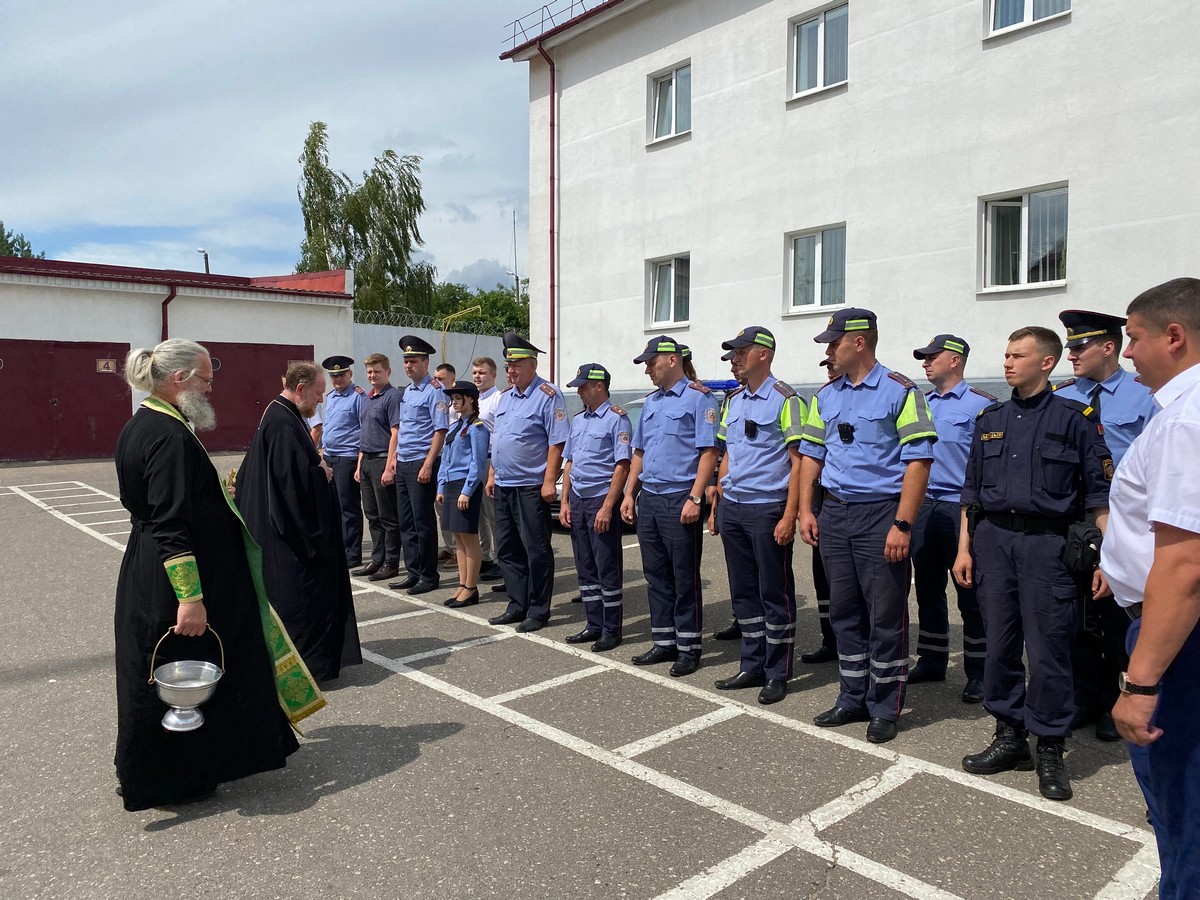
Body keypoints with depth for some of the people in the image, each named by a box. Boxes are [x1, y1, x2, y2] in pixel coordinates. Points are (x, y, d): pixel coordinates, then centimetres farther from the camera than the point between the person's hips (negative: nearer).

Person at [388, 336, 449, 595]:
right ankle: (414, 572, 21)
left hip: (421, 464, -9)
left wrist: (427, 466, -21)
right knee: (405, 522, 12)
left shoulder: (433, 391, -10)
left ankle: (429, 576, 8)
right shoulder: (407, 391, 16)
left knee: (423, 522, -2)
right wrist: (397, 457, 16)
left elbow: (441, 430, -16)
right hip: (403, 464, 9)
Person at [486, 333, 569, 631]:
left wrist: (549, 482, -20)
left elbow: (557, 442, -16)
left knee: (536, 551, 1)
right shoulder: (506, 396, 15)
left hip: (531, 487, -8)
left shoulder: (547, 396, -10)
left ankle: (538, 611, 12)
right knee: (507, 550, 14)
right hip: (503, 486, 9)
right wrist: (492, 475, 16)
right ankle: (517, 606, 25)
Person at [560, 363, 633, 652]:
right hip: (577, 500, 8)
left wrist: (607, 507, -20)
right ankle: (594, 625, 22)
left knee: (608, 568, -1)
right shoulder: (578, 420, 15)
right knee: (585, 568, 12)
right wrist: (565, 502, 10)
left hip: (602, 500, -8)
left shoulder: (616, 419, -8)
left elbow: (622, 466, -14)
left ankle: (611, 630, 9)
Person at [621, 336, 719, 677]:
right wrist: (629, 494, 14)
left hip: (680, 500, -8)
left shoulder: (698, 398, -7)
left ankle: (688, 648, 11)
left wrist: (694, 498, -20)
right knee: (656, 576, 12)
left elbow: (709, 451, -13)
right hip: (649, 499, 8)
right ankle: (664, 643, 23)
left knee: (685, 578, 1)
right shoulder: (651, 401, 17)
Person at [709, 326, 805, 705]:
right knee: (743, 592, 13)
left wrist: (789, 516, -17)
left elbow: (798, 461, -11)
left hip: (767, 510, -7)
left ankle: (777, 674, 14)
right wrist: (718, 506, 15)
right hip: (732, 509, 7)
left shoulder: (784, 399, -8)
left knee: (774, 594, 3)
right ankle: (752, 666, 25)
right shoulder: (734, 400, 14)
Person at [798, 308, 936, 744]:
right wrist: (805, 510, 7)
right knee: (844, 611, 13)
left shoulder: (899, 391, -7)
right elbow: (812, 454, 16)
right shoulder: (826, 395, 11)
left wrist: (902, 525, -17)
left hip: (881, 513, -6)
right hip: (834, 514, 6)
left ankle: (885, 709, 17)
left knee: (886, 616, 3)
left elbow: (918, 461, -11)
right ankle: (852, 699, 27)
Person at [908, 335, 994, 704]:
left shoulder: (980, 404, -6)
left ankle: (978, 673, 13)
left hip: (961, 508, -6)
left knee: (970, 593, 1)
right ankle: (931, 661, 26)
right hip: (922, 506, 6)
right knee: (928, 588, 13)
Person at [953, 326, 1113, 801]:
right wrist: (964, 548, 8)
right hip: (993, 538, 4)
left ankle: (1050, 749, 15)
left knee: (1047, 650, 0)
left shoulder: (1075, 418, 0)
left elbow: (1100, 494, -2)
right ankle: (1009, 737, 22)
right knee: (999, 644, 8)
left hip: (1046, 541, -4)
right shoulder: (989, 419, 13)